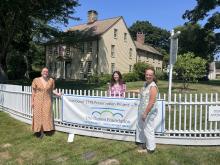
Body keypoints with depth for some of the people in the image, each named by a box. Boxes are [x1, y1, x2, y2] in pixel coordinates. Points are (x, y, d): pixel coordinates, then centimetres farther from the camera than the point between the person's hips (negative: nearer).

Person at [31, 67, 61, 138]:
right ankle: (39, 131, 12)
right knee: (38, 115, 3)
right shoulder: (36, 80, -4)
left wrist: (57, 93, -9)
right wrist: (32, 101, -2)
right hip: (38, 101, -1)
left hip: (47, 101, 1)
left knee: (47, 115, 2)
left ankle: (46, 129, 15)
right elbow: (33, 91, -1)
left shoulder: (51, 80, -1)